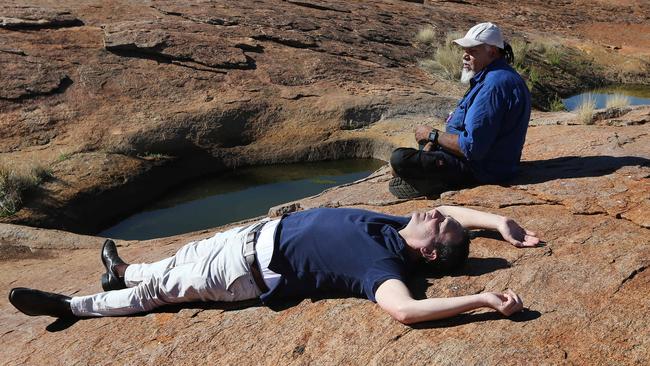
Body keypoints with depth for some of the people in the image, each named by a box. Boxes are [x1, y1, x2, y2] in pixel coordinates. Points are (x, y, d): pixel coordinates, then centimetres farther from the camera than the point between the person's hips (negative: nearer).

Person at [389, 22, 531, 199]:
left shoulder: (494, 86, -26)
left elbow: (472, 146, -29)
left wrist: (433, 136, -14)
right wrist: (432, 141, 8)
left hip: (481, 169, -11)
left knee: (399, 159, -22)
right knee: (427, 143, 34)